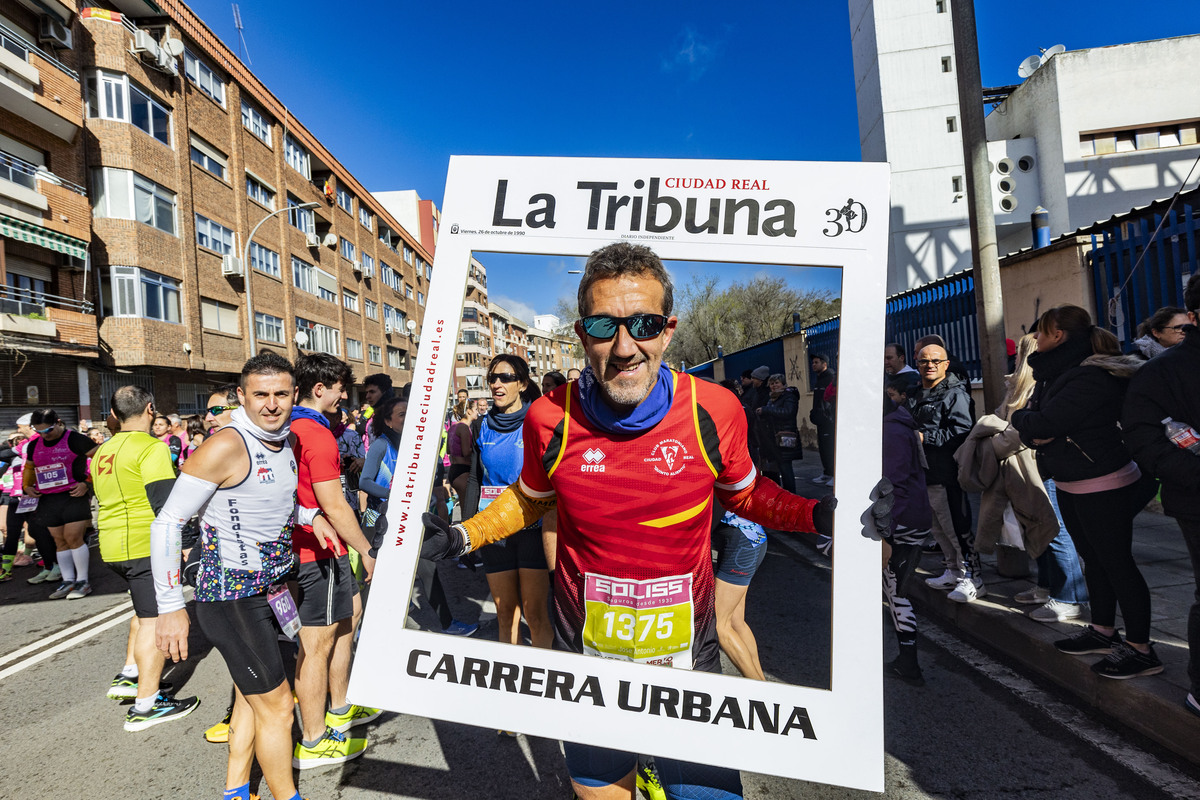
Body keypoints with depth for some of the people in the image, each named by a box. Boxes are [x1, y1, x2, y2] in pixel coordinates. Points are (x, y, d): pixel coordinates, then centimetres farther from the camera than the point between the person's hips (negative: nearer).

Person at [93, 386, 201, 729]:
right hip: (146, 546, -9)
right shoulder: (152, 447, -14)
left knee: (147, 609, 26)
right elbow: (167, 504, -20)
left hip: (113, 546, 9)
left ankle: (129, 674, 30)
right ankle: (146, 705, 2)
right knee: (155, 620, -3)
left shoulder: (103, 452, 14)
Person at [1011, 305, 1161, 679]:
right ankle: (1104, 632, 32)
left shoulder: (1089, 378, -22)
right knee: (1094, 559, 18)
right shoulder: (1057, 373, 10)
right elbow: (1034, 428, 9)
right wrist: (1032, 428, -15)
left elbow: (1042, 425, -27)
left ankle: (1141, 649, 10)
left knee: (1116, 562, -1)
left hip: (1102, 486, -10)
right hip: (1070, 485, 10)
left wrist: (1020, 417, -6)